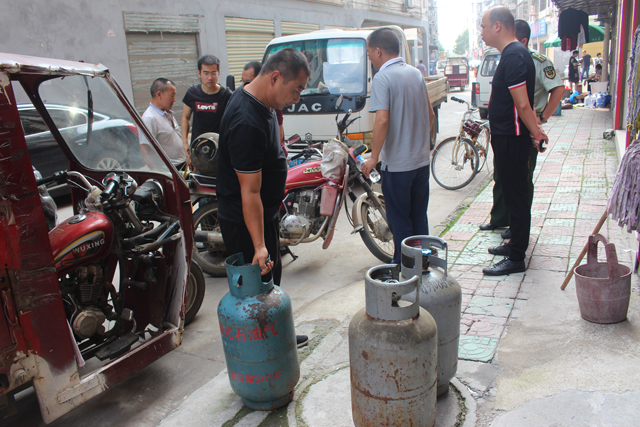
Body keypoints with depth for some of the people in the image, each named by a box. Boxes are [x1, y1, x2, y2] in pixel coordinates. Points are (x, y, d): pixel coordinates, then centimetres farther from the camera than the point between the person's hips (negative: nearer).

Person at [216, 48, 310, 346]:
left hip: (264, 213, 11)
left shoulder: (260, 102, 1)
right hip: (244, 221, -11)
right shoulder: (247, 123, -31)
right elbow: (250, 191, -33)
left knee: (272, 278, 22)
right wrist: (259, 246, -34)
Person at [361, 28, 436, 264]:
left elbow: (382, 120, -25)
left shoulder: (382, 78, -15)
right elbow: (430, 114, 13)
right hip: (422, 159, 8)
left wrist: (373, 157, -19)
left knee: (400, 220, 6)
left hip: (397, 164, -7)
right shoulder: (416, 73, 8)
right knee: (419, 217, 18)